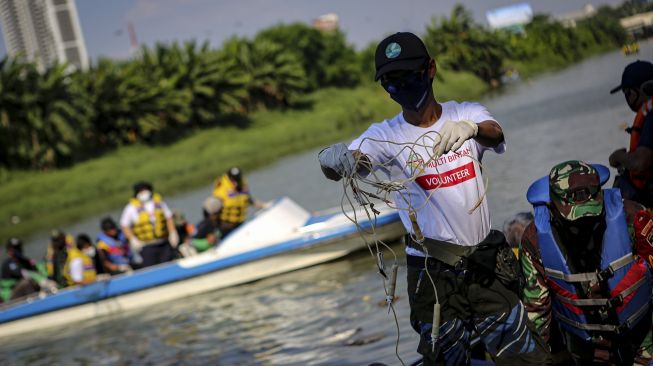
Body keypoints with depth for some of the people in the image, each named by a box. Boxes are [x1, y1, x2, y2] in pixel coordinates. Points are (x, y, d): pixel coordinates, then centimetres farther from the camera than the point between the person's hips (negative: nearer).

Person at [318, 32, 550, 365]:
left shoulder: (466, 115, -1)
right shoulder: (386, 135, -6)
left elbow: (496, 135, -23)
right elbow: (333, 164, -22)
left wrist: (470, 128, -47)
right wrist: (336, 158, -47)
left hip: (486, 263, 1)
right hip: (432, 272, -1)